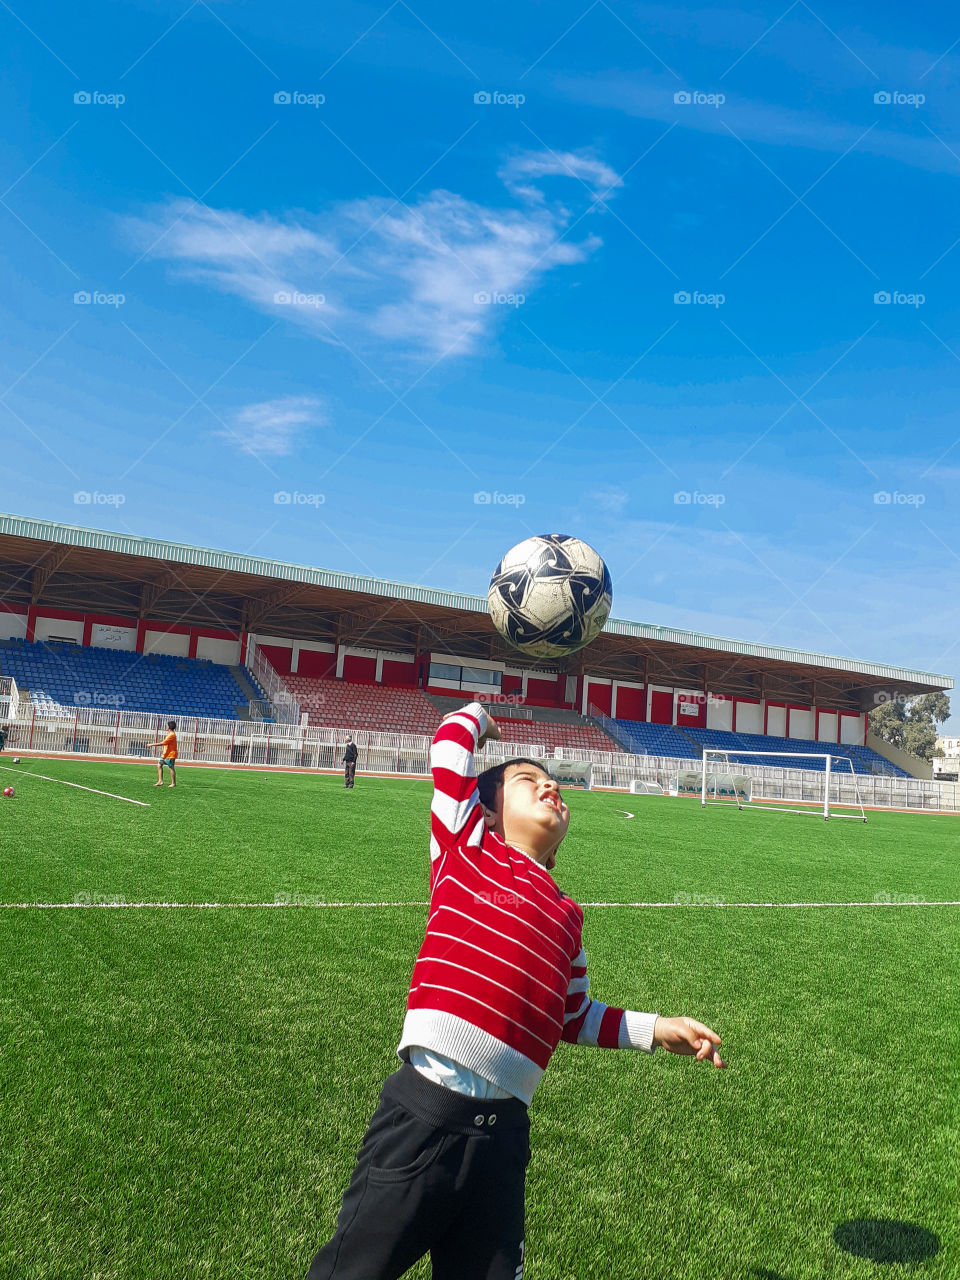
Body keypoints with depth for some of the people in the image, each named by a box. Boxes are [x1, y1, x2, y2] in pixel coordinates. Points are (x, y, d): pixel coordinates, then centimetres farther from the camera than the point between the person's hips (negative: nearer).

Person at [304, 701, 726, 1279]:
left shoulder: (567, 914, 17)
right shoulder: (468, 842, 2)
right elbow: (451, 743, -1)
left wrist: (658, 1029, 23)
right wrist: (479, 713, 19)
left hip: (504, 1131, 5)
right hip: (426, 1111, -5)